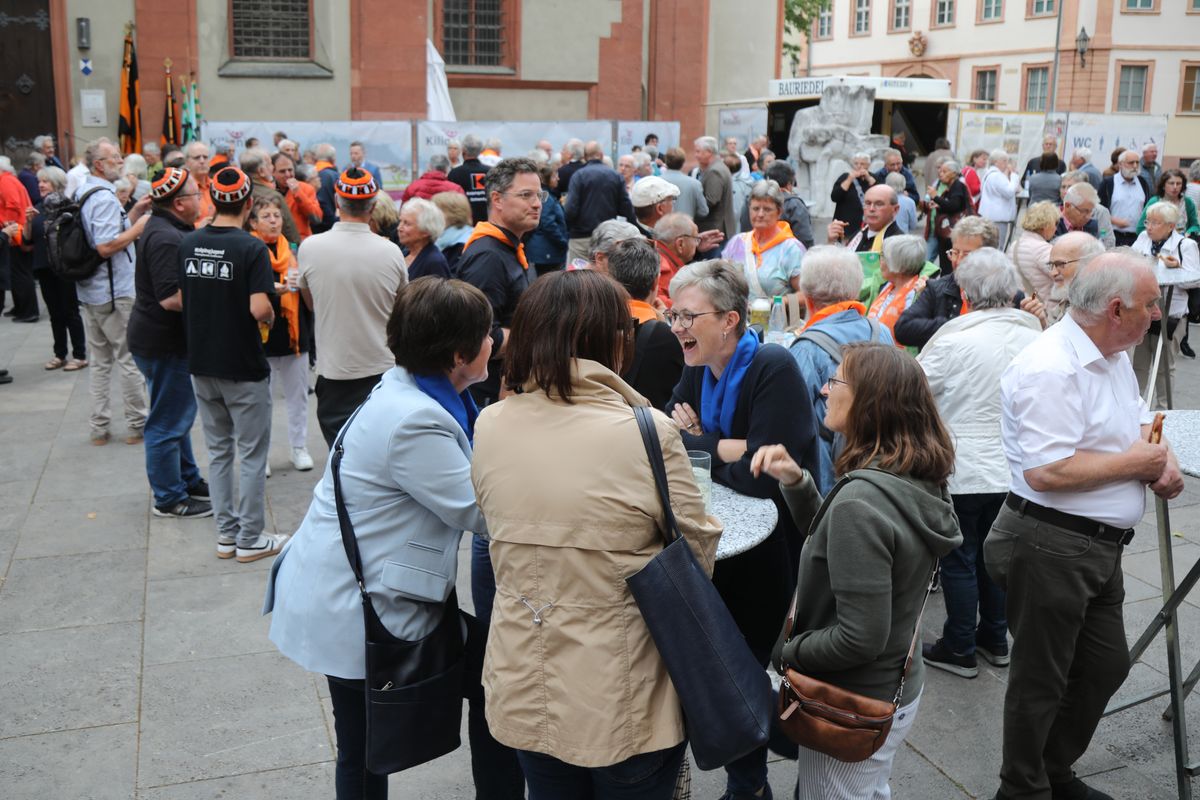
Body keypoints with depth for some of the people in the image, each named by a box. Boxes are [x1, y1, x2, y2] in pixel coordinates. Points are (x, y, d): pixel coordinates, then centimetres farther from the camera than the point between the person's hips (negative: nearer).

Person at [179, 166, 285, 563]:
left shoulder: (188, 244, 1)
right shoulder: (251, 247, -16)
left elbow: (179, 299, 7)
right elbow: (259, 307, -25)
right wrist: (270, 317, -4)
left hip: (201, 363, 6)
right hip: (243, 367, -6)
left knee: (218, 451, 15)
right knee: (252, 455, 5)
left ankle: (226, 534, 22)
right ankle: (250, 538, 11)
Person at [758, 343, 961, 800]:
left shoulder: (862, 500, -29)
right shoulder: (919, 482, -2)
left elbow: (861, 637, -28)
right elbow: (833, 539, 12)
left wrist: (785, 652, -13)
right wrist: (796, 483, -2)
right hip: (899, 689, 8)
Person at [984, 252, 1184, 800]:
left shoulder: (1113, 356, 9)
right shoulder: (1050, 370, -23)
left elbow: (1139, 422, 20)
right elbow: (1046, 471, -30)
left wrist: (1163, 458, -3)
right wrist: (1134, 462, -17)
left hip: (1100, 547, 10)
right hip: (1050, 547, -10)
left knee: (1106, 667, 20)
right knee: (1042, 680, 7)